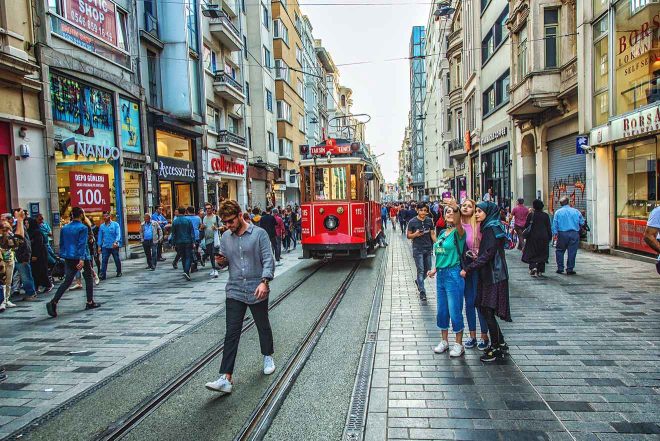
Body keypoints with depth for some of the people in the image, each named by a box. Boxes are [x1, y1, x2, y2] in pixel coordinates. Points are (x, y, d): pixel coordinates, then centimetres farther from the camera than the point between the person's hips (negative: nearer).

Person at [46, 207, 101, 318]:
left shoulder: (64, 228, 9)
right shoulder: (83, 228, -10)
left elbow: (61, 244, 13)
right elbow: (82, 244, -18)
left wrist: (63, 256, 19)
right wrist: (82, 259, -23)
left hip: (68, 259, 5)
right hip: (81, 257, -5)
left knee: (67, 281, 4)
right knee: (88, 279, 12)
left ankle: (53, 302, -13)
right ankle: (90, 302, 18)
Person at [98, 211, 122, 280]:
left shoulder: (115, 224, -2)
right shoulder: (102, 226, 8)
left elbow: (118, 234, -10)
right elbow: (100, 236, 11)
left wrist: (116, 242, -26)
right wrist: (99, 246, 5)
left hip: (114, 246, -2)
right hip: (105, 246, 2)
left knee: (117, 260, 9)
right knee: (104, 261, -6)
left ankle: (119, 272, 24)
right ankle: (102, 274, -10)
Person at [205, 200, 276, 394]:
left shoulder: (259, 234, -8)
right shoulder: (226, 237, 7)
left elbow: (268, 260, -13)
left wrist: (264, 281, -27)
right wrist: (221, 261, -6)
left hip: (257, 291, -3)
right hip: (234, 292, 3)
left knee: (263, 327, 17)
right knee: (231, 334, -3)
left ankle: (268, 357, 43)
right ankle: (225, 378, -3)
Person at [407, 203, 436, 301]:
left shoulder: (429, 221, 5)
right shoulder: (412, 222, -5)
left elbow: (432, 234, 10)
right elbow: (408, 236, 0)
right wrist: (415, 234, -19)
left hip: (428, 248, 4)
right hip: (418, 249, -4)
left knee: (427, 269, 12)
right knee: (420, 270, -5)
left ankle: (418, 281, 40)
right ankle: (422, 292, 0)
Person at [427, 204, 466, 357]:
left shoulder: (458, 232, -10)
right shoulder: (442, 233, 11)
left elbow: (458, 224, -36)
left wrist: (456, 207, -47)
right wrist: (435, 269, 10)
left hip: (453, 275, -7)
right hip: (441, 275, 8)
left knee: (455, 312, 1)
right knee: (441, 311, 15)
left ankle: (459, 345, 18)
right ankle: (444, 342, 30)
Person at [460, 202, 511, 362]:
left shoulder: (492, 228, -15)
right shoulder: (487, 228, 13)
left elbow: (488, 254, -20)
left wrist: (468, 269, -18)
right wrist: (477, 257, 6)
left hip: (493, 276, -9)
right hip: (488, 275, 9)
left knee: (488, 312, -2)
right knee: (485, 310, 13)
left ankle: (496, 349, 11)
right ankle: (500, 344, 25)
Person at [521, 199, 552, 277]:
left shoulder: (531, 215, -6)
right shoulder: (545, 215, 1)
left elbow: (526, 226, -4)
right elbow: (549, 227, 3)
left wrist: (523, 233, 11)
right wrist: (550, 237, 10)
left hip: (533, 237, -2)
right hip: (544, 238, 2)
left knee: (531, 254, 3)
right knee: (542, 254, 12)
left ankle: (533, 267, -19)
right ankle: (540, 271, 15)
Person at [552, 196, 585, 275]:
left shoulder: (558, 212, 0)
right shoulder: (576, 211, 3)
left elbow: (554, 224, -4)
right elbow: (582, 222, 9)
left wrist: (554, 233, -2)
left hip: (562, 234, -1)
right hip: (574, 234, 1)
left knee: (560, 251, 11)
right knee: (572, 252, 5)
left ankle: (560, 268, 9)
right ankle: (570, 269, 7)